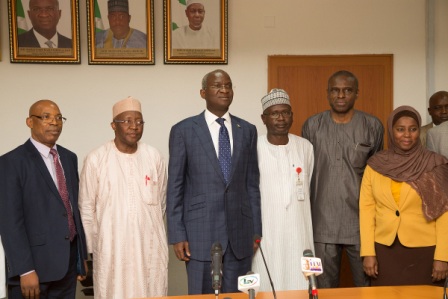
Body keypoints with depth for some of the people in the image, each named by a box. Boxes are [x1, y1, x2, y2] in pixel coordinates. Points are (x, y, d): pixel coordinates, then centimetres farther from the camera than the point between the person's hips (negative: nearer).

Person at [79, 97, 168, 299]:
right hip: (111, 250, -2)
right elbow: (86, 209, 1)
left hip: (151, 248, 2)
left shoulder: (154, 157, 1)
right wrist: (93, 247, 5)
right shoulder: (96, 159, -6)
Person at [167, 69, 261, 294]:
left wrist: (256, 230, 7)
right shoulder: (183, 130, -2)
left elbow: (252, 184, 9)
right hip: (201, 230, -2)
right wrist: (177, 235, -6)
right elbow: (175, 187, -2)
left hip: (239, 231, 3)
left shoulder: (248, 130, 7)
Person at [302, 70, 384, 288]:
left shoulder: (372, 126, 0)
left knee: (367, 284, 10)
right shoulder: (312, 126, 2)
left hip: (361, 221, 0)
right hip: (323, 221, 1)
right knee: (325, 286, 13)